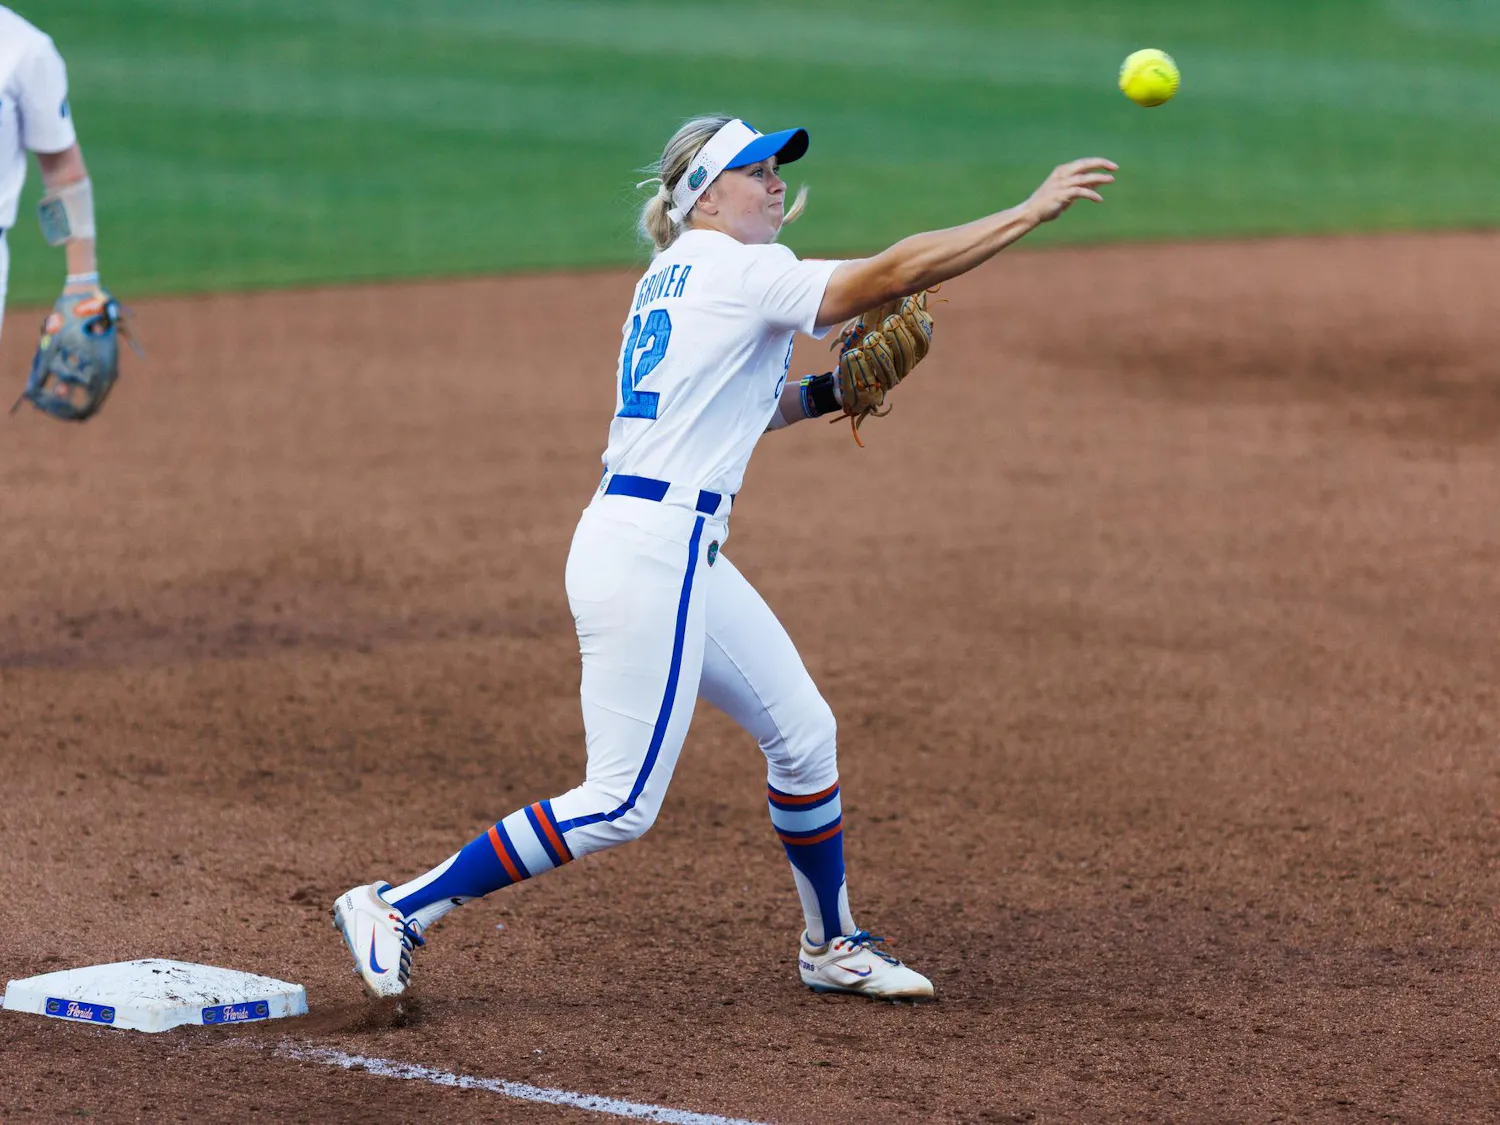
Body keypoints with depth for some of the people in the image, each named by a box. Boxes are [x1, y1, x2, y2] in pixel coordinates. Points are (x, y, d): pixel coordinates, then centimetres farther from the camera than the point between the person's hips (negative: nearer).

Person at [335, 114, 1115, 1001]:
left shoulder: (673, 281, 17)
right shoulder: (735, 272, -11)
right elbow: (895, 272, -17)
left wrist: (824, 393, 13)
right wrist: (1035, 211, -15)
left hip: (682, 555, 10)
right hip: (649, 552, -10)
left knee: (803, 733, 16)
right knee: (620, 805, -7)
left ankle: (831, 945, 31)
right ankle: (398, 910, -3)